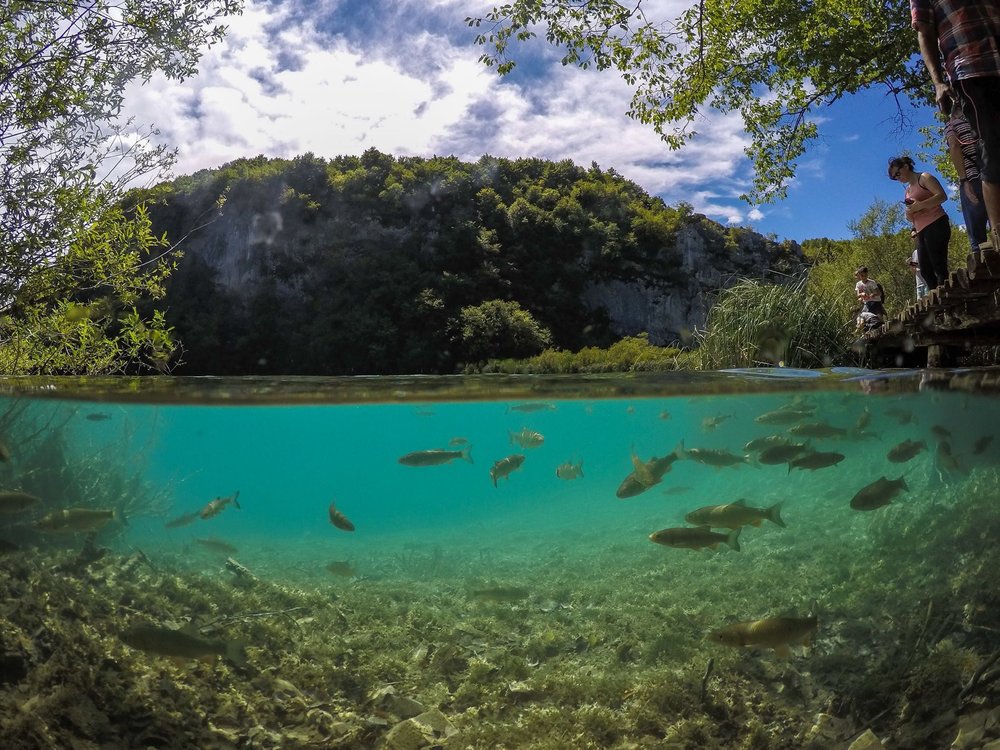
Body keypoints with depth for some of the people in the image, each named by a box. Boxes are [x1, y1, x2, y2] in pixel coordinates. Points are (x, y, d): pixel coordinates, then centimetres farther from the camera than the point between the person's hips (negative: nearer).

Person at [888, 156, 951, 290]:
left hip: (936, 225, -8)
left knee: (939, 266, -15)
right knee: (925, 270, 0)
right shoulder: (908, 191, 24)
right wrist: (909, 213, 2)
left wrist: (919, 205, -18)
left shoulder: (924, 178, 3)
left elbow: (942, 196, -11)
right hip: (921, 231, 8)